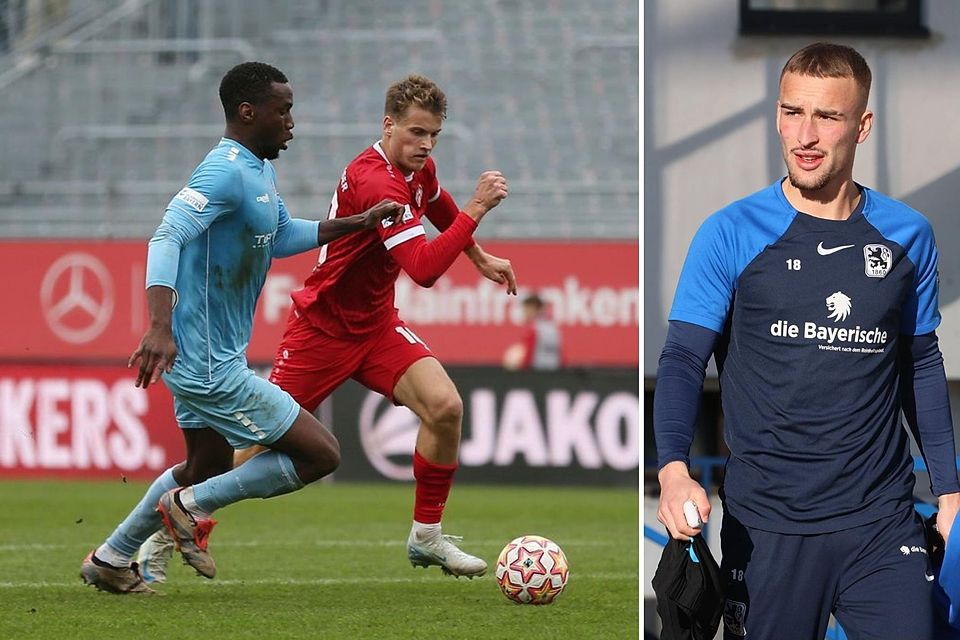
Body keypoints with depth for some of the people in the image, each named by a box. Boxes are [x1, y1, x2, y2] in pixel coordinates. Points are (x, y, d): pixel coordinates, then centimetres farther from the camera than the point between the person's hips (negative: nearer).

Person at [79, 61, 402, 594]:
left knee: (209, 467, 27)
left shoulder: (261, 170, 11)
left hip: (208, 357, 11)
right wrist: (161, 327, -43)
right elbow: (168, 236, -32)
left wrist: (359, 223, 20)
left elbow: (282, 236, 28)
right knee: (322, 455, -8)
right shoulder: (227, 171, -21)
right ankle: (193, 507, 1)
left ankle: (110, 560, 33)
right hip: (211, 366, -11)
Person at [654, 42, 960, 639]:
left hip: (883, 522, 2)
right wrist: (674, 468, -23)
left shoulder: (908, 236, 5)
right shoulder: (731, 235, -4)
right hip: (768, 523, -2)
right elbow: (684, 358, -6)